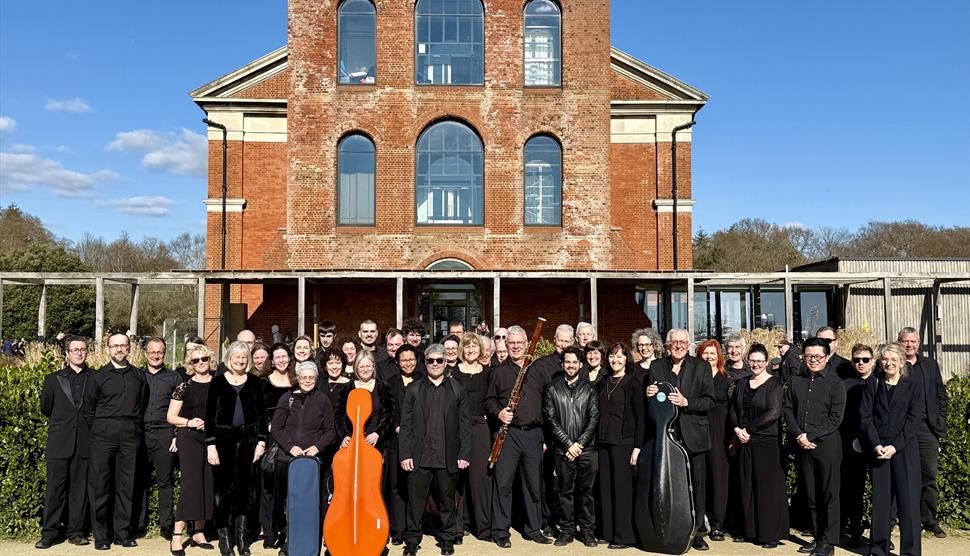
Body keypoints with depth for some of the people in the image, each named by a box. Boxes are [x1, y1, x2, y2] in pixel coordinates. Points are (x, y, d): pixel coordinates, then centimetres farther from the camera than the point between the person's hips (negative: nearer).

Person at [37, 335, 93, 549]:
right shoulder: (53, 379, 9)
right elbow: (45, 408, 16)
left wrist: (85, 422, 6)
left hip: (84, 443, 0)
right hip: (59, 443, 0)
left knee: (80, 489, 5)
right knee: (55, 489, 1)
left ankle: (76, 531, 13)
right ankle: (49, 533, 9)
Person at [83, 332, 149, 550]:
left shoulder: (139, 376, 10)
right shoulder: (98, 376, 5)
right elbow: (88, 409, 8)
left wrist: (135, 428, 10)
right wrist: (98, 430, 5)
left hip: (130, 435, 2)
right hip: (103, 434, -1)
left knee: (126, 485, 4)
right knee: (100, 484, 0)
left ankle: (122, 533, 13)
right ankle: (101, 535, 9)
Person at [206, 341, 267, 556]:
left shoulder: (254, 383, 7)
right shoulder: (218, 382, 2)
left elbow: (261, 413, 7)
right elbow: (209, 414, 0)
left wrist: (261, 441, 0)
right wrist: (210, 444, -7)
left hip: (247, 439, 1)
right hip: (223, 439, -1)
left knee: (243, 488, 5)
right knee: (223, 488, -1)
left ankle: (241, 536, 14)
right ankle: (223, 537, 10)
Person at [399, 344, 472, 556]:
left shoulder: (457, 389, 7)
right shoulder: (414, 389, 6)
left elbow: (465, 424, 4)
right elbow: (406, 424, 2)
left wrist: (464, 453, -3)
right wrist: (405, 454, -5)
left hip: (448, 457, 0)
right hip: (419, 456, 0)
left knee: (447, 500, 11)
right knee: (415, 499, 5)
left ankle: (447, 538, 27)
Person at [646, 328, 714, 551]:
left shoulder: (701, 367, 4)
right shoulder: (656, 366, 8)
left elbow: (709, 401, -2)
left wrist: (686, 402, -17)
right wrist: (649, 394, -8)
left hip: (693, 435, 0)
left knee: (696, 484, 4)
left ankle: (695, 531, 16)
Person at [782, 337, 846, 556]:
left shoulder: (835, 383, -1)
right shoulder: (796, 382, 12)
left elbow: (836, 417, -8)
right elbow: (788, 410, 10)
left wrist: (811, 436, -13)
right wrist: (798, 435, -6)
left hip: (827, 444, -4)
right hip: (802, 446, 4)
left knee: (829, 494, 1)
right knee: (810, 495, 9)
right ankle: (817, 537, 19)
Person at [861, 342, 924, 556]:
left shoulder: (913, 385, 4)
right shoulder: (872, 385, 9)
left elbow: (914, 419, -4)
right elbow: (866, 417, 3)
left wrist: (895, 446, -12)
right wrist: (876, 445, -9)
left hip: (905, 448, -2)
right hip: (878, 448, 2)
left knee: (908, 499, -3)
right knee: (880, 499, 4)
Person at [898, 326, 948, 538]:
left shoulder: (930, 365, 13)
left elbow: (941, 395, 14)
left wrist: (941, 423, 6)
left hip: (927, 428, 3)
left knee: (929, 476, 5)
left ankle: (930, 520, 15)